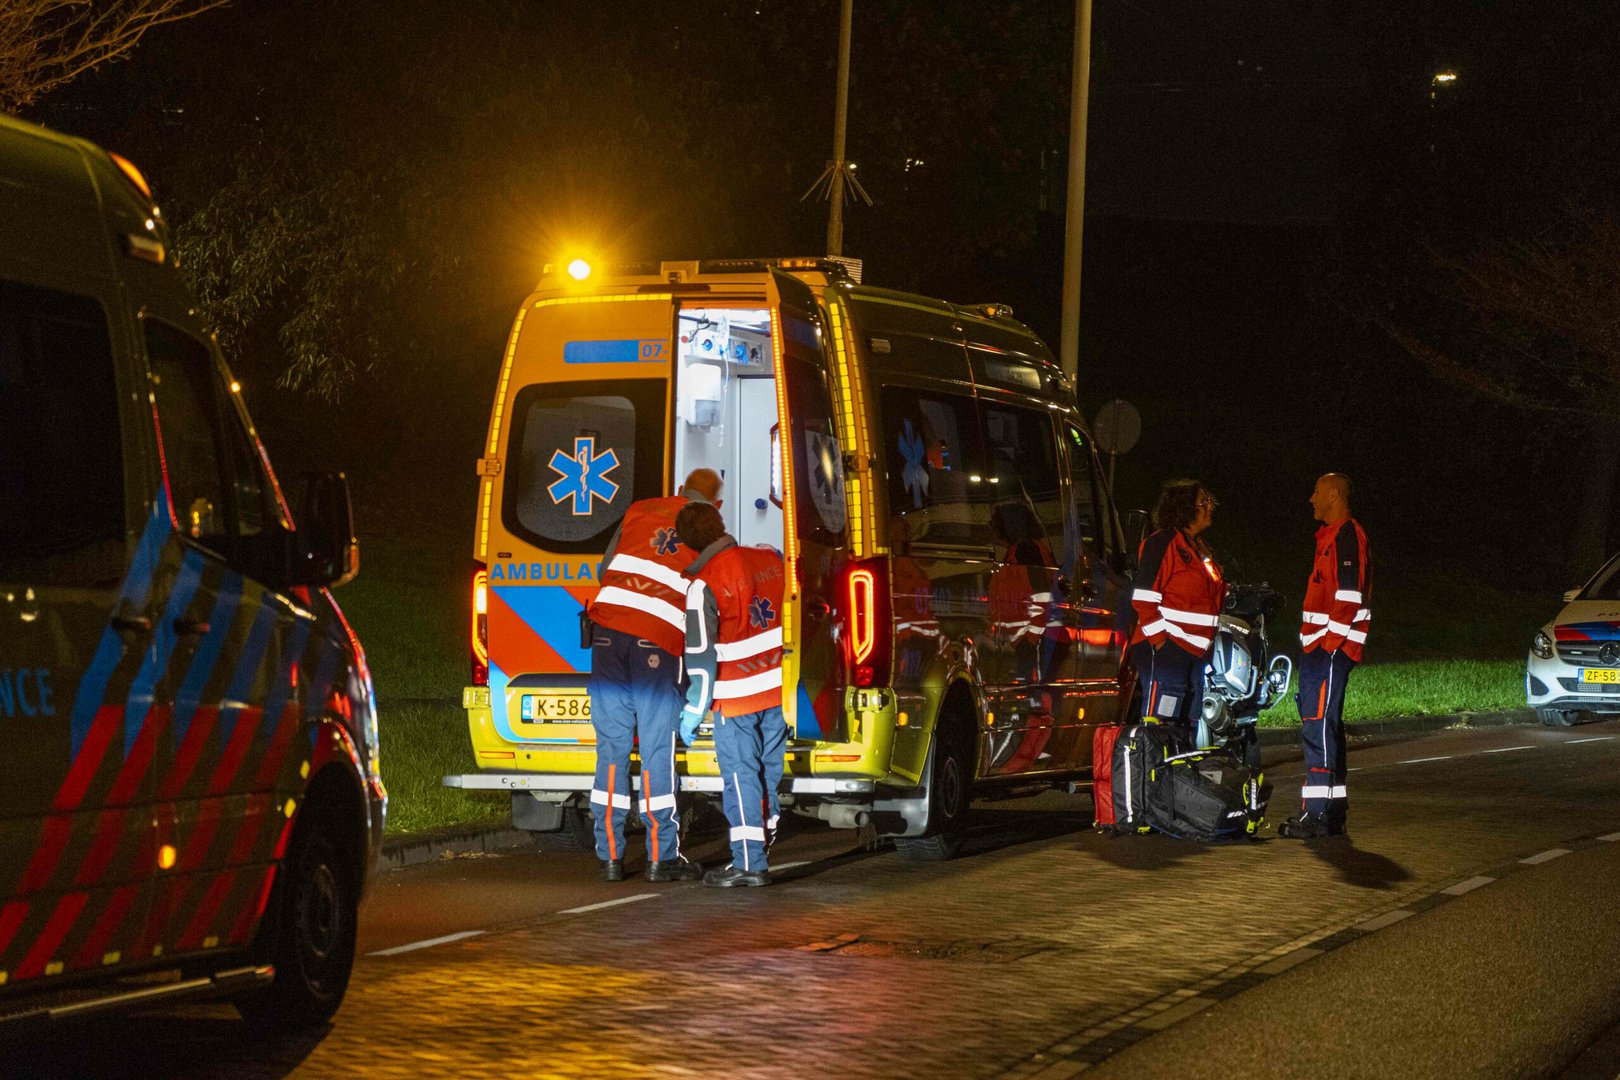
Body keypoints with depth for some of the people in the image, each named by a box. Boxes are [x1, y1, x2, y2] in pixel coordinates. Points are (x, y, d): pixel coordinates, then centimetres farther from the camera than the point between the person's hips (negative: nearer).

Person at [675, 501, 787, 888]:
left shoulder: (704, 585, -14)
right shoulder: (771, 558, 1)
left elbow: (700, 655, -12)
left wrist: (693, 711, -6)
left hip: (738, 696, -6)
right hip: (779, 686, 6)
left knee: (741, 774, -1)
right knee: (772, 770, 14)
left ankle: (749, 862, -4)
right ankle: (769, 849, 23)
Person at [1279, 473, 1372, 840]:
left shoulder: (1348, 535, -12)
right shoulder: (1330, 535, 21)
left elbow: (1349, 596, -19)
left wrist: (1329, 641, -21)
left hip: (1332, 646, -11)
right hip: (1319, 645, 11)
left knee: (1318, 725, -14)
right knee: (1324, 725, 13)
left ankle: (1316, 814, -17)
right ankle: (1333, 810, 18)